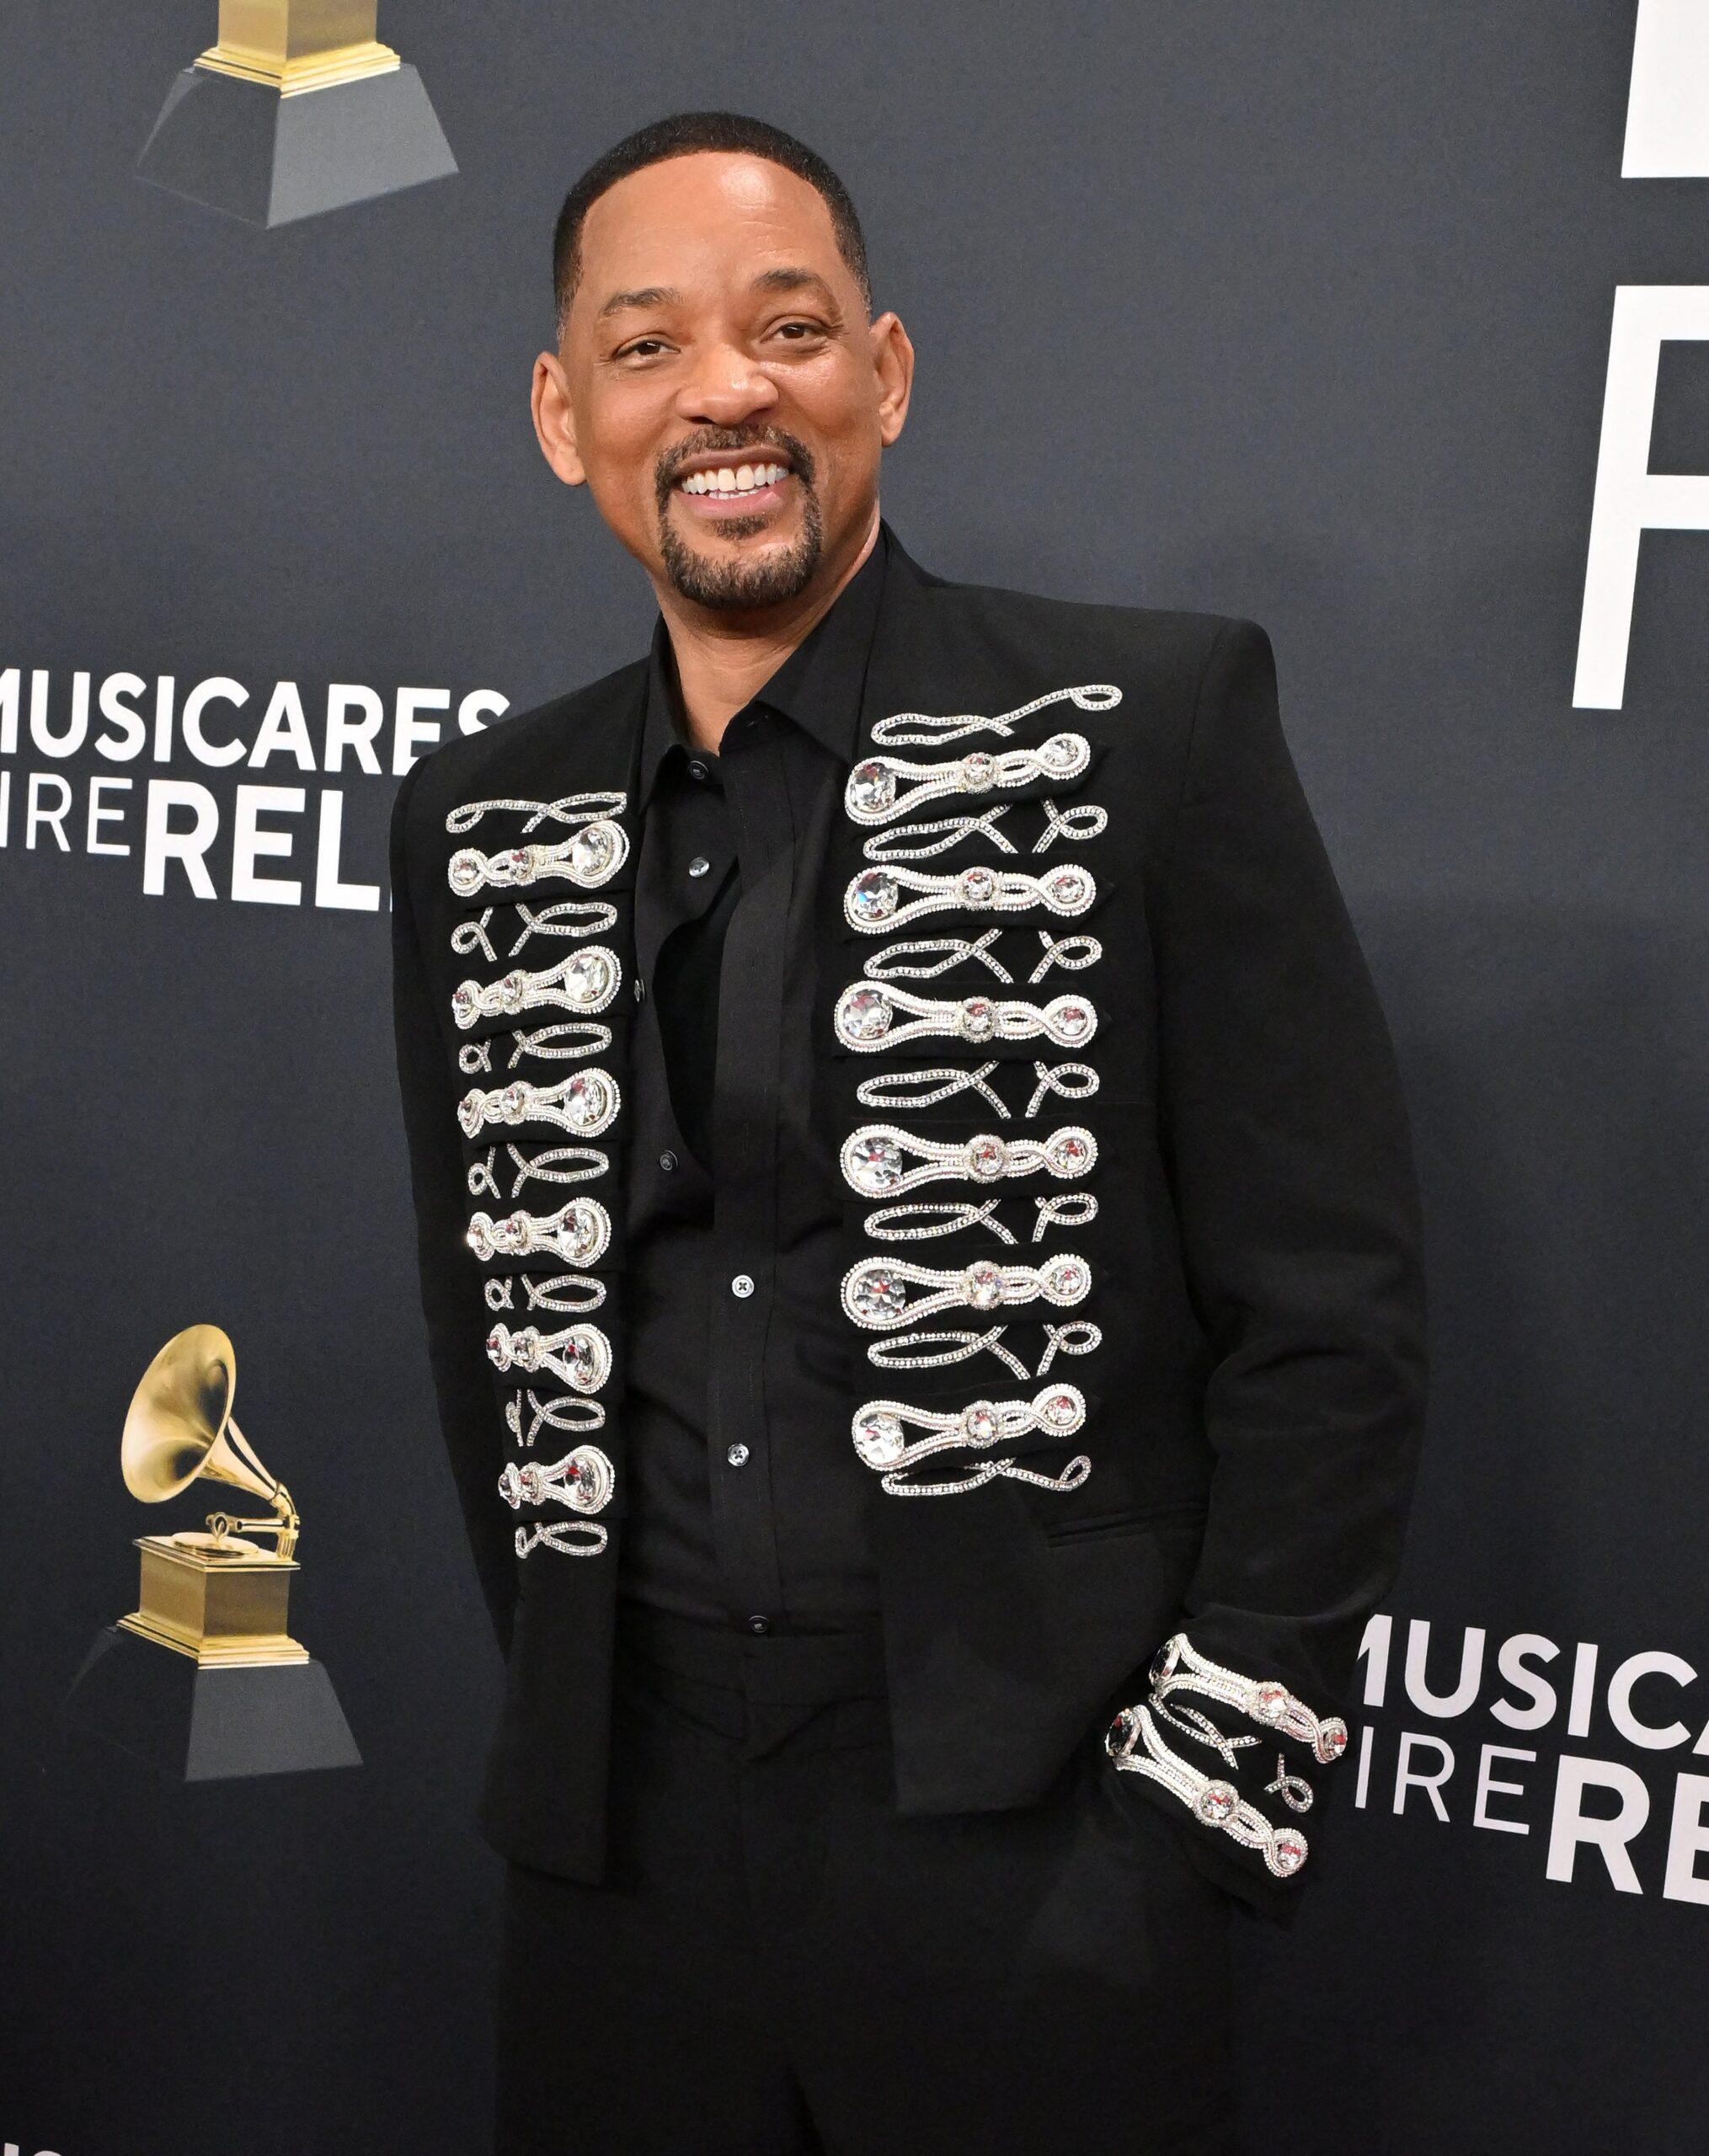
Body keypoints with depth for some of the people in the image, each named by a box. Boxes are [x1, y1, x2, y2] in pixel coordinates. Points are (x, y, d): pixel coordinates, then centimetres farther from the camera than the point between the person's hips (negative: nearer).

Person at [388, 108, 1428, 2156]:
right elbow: (489, 1319, 13)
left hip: (1041, 1841, -3)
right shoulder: (479, 829, 6)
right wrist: (574, 1720, 7)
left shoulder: (1148, 723, -6)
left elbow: (1329, 1304, -7)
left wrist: (1206, 1792, -8)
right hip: (618, 1851, 4)